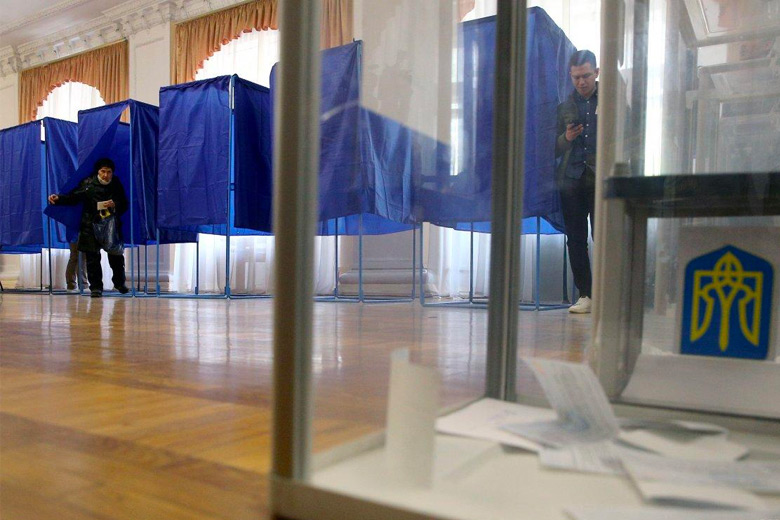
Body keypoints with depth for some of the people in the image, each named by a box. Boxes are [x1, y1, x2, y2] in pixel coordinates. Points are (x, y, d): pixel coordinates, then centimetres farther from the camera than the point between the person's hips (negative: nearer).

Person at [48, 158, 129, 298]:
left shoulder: (116, 184, 4)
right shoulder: (88, 183, -2)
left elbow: (124, 205, 7)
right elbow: (73, 198, 1)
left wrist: (115, 205, -13)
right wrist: (58, 198, -14)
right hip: (91, 225, -1)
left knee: (116, 256, 8)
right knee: (92, 257, -2)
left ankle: (119, 283, 29)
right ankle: (96, 287, 7)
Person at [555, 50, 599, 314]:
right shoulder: (565, 105, 15)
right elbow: (555, 149, 15)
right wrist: (566, 138, -5)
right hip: (572, 178, 3)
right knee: (576, 239, 2)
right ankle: (585, 295, 9)